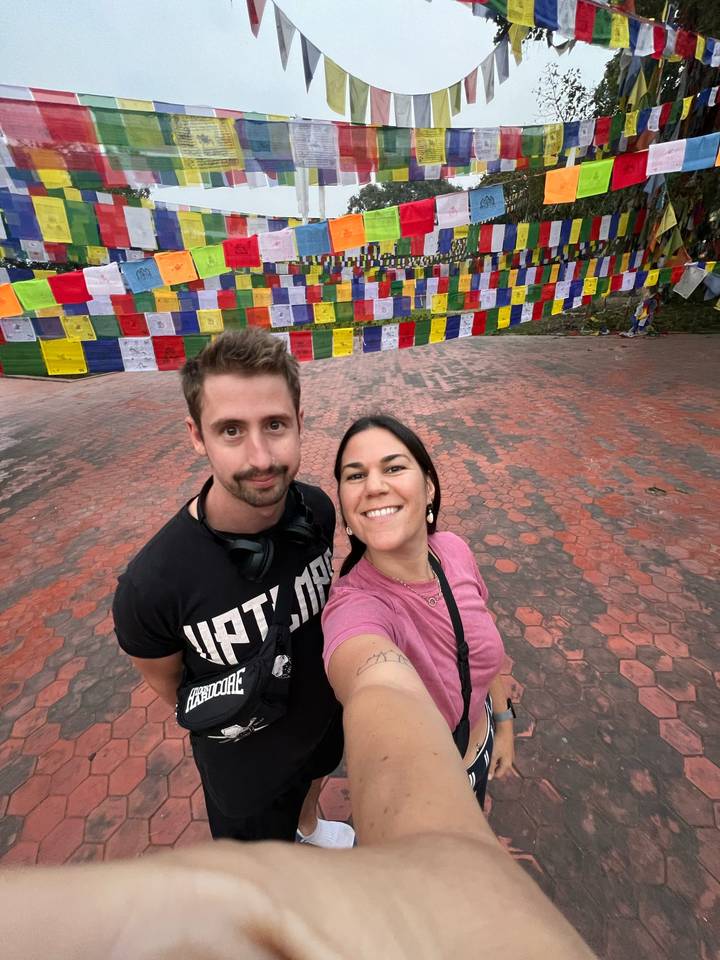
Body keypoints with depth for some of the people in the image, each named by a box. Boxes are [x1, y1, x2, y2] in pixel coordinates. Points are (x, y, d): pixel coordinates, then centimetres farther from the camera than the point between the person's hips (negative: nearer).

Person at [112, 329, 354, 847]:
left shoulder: (318, 508, -26)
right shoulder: (152, 583, -39)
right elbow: (165, 680, -16)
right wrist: (216, 716, 0)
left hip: (327, 709, 5)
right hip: (248, 760, -4)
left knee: (314, 776, 38)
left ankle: (309, 828, 73)